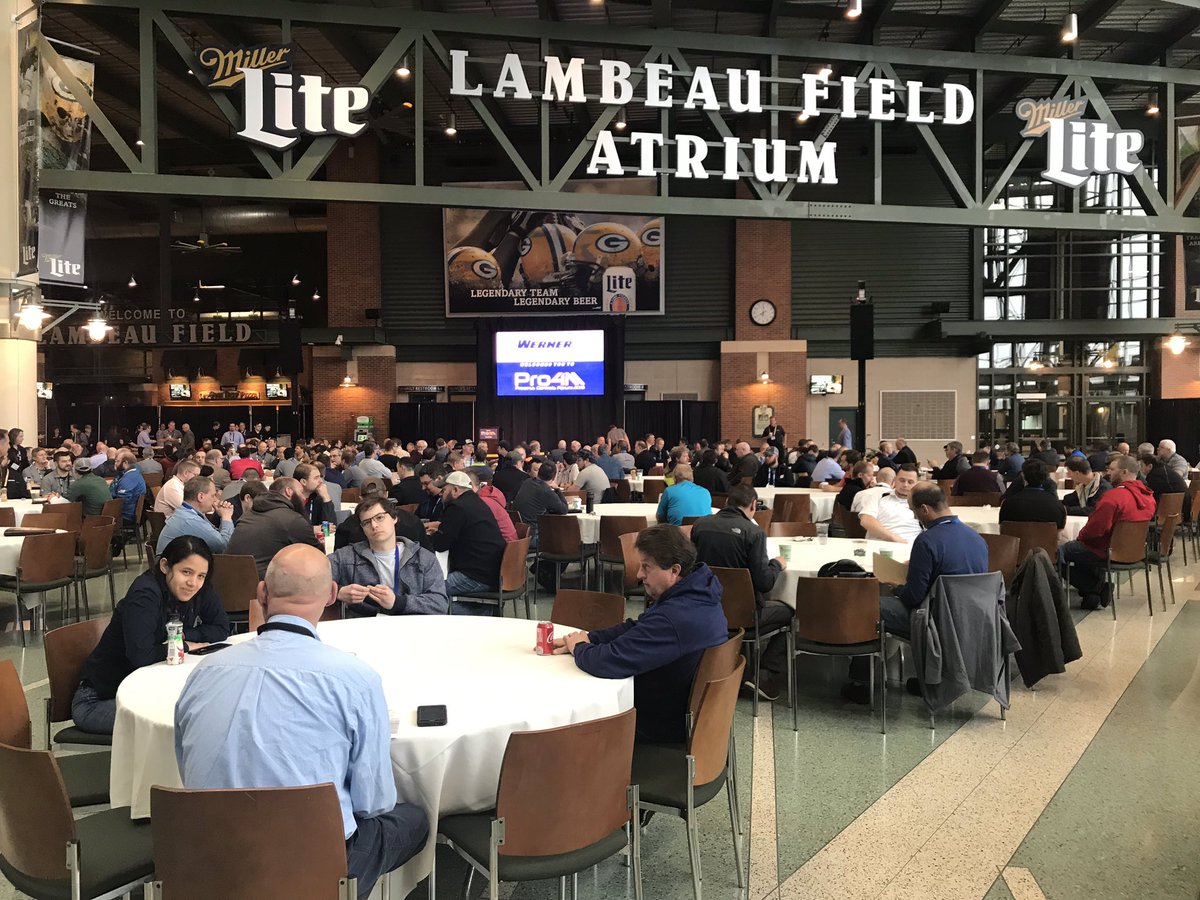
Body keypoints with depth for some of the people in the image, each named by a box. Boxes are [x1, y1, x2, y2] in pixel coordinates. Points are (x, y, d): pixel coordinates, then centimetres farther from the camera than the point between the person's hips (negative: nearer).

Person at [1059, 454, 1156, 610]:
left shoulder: (1113, 497, -25)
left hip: (1108, 552, -9)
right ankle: (1100, 587, 16)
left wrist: (1080, 537, -2)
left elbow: (1095, 529, -25)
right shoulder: (1148, 496, 3)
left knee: (1059, 551, 3)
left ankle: (1095, 589, 1)